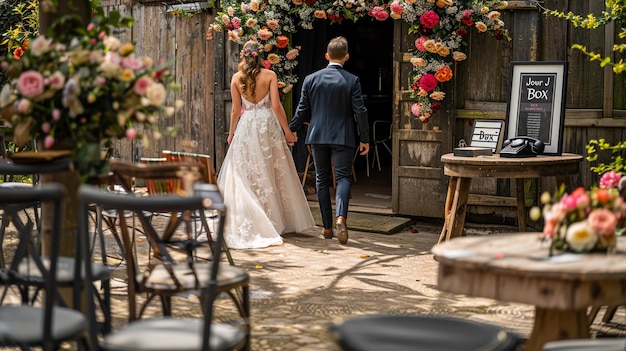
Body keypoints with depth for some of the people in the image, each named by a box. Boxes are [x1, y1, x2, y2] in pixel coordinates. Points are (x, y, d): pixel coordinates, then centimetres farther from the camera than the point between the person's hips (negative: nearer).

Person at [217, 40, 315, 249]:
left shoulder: (237, 78, -1)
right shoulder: (270, 75, -4)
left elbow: (236, 109, 2)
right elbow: (276, 106, -7)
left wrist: (231, 132, 14)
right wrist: (287, 131, 0)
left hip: (246, 127, 0)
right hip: (268, 125, 0)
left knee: (246, 175, 5)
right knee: (274, 173, 8)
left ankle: (251, 223, 2)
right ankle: (279, 221, 14)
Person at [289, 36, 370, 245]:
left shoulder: (311, 79, -1)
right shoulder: (352, 81, -7)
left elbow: (302, 111, 3)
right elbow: (360, 112, -7)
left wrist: (291, 131, 17)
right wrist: (365, 139, 2)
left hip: (318, 136, 2)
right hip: (343, 136, -2)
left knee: (322, 180, 11)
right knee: (343, 177, 0)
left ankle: (327, 227, 13)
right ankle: (341, 216, -26)